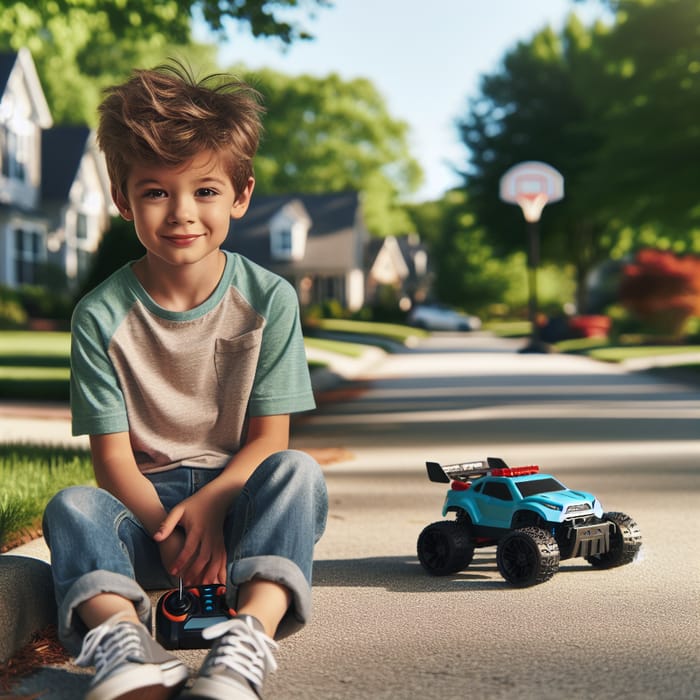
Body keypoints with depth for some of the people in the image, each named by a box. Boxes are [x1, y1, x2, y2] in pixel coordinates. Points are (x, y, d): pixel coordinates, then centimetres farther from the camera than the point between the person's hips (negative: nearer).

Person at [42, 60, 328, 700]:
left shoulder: (269, 300, -4)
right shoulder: (100, 316, -5)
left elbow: (269, 437, -4)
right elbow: (112, 455, -7)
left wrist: (208, 504, -22)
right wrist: (167, 530, -25)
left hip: (238, 497, 0)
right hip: (145, 502, 1)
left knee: (298, 473, -31)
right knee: (71, 508, -28)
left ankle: (247, 643, -50)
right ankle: (122, 642, -51)